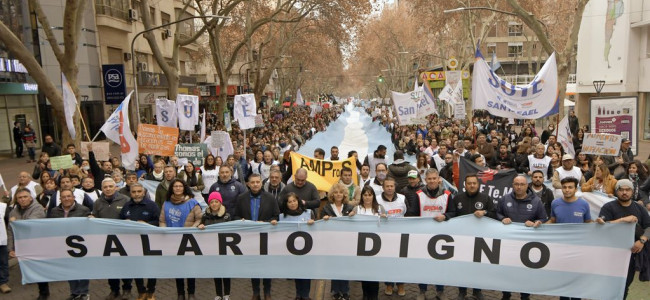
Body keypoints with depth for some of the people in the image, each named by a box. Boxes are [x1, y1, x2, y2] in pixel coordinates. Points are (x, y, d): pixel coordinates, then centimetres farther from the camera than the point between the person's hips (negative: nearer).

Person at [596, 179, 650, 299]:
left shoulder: (639, 208, 7)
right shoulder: (608, 207, -5)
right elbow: (604, 226, -18)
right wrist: (624, 220, -25)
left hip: (633, 252, 4)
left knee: (626, 283, 14)